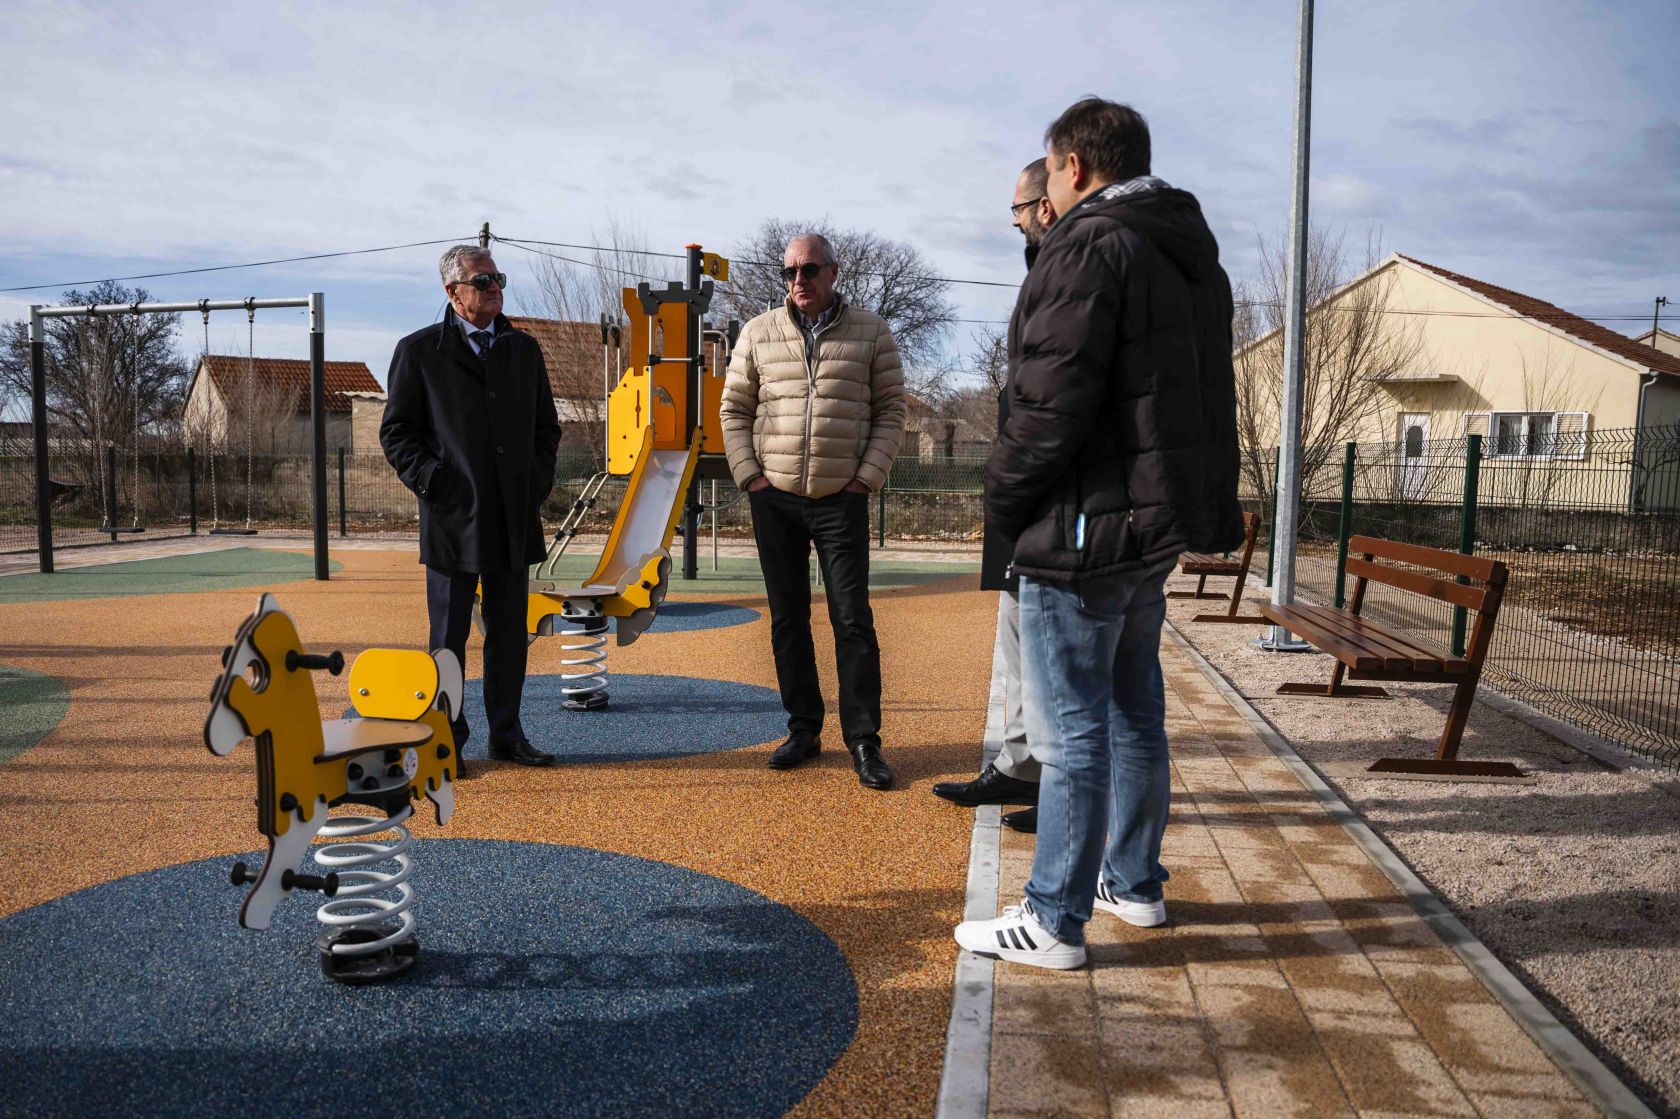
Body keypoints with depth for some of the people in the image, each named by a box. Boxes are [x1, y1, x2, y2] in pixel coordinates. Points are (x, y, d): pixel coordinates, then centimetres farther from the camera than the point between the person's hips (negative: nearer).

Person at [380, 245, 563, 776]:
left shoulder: (524, 349, 13)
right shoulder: (419, 351, 1)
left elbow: (546, 425, 19)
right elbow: (396, 431, 1)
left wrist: (539, 481, 6)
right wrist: (431, 482, -10)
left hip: (514, 518, 4)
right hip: (453, 518, -4)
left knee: (510, 632, 9)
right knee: (449, 634, 3)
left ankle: (506, 735, 20)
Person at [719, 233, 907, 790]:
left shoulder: (871, 332, 3)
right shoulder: (758, 333, 7)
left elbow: (892, 409, 4)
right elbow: (734, 409, 10)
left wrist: (868, 476, -4)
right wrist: (748, 474, 0)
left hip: (842, 499, -2)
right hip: (774, 498, 2)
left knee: (853, 619, -5)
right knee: (788, 618, 8)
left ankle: (863, 740, 3)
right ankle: (803, 729, 19)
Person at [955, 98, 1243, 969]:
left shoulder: (1088, 245, -14)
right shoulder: (1194, 256, 16)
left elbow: (1054, 400, -21)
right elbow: (1204, 400, 17)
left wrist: (1003, 499, -8)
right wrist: (1204, 510, 20)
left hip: (1087, 529, -9)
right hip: (1160, 525, 10)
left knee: (1070, 729, -3)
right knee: (1134, 711, 18)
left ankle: (1054, 921, 7)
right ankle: (1136, 883, 31)